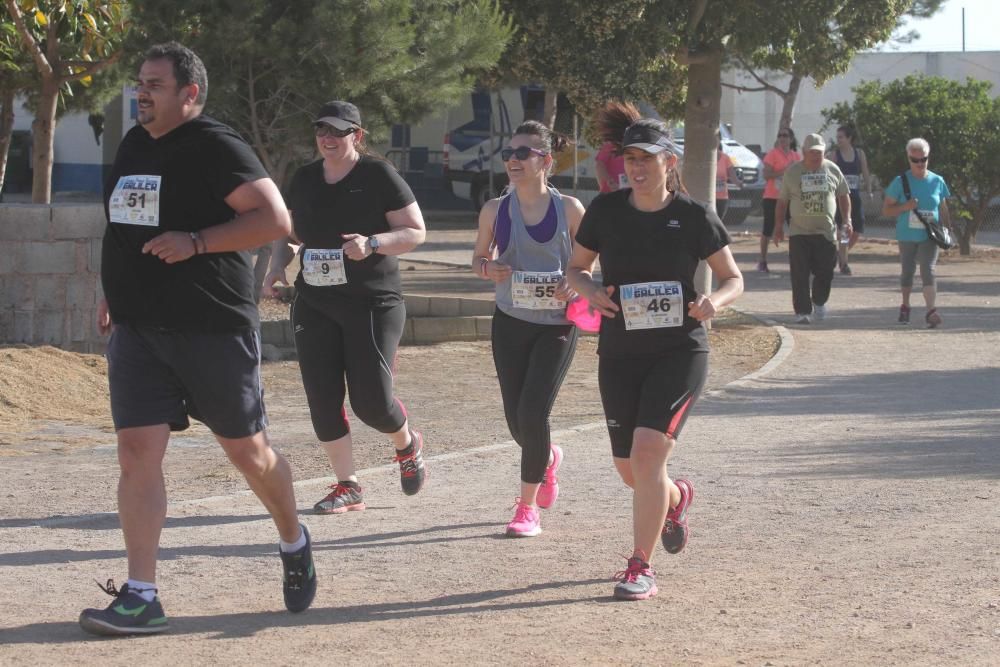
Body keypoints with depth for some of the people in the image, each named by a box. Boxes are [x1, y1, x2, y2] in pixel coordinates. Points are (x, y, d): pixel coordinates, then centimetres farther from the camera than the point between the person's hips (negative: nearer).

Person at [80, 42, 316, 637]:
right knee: (138, 451, -6)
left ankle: (295, 543, 35)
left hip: (214, 329, -6)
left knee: (247, 449, 7)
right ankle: (142, 598, -7)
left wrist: (196, 242, -24)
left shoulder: (217, 148, -11)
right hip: (138, 330, 6)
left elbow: (275, 219, -18)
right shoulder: (134, 145, 12)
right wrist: (115, 293, 21)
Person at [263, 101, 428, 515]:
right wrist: (277, 266, 1)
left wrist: (372, 243, -22)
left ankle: (407, 446, 26)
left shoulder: (378, 175, -6)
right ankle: (348, 487, 11)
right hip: (315, 305, 5)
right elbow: (288, 234, 21)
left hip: (372, 304, -5)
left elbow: (416, 232, -6)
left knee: (371, 400, -8)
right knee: (322, 399, -1)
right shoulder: (304, 180, 10)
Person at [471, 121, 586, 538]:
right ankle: (547, 459, 44)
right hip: (510, 322, 3)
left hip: (557, 324, -3)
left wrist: (576, 283, -16)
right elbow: (479, 257, 12)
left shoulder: (569, 209, -5)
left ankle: (528, 507, 0)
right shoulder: (495, 211, 0)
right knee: (516, 420, 7)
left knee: (532, 413, -13)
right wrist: (488, 270, -11)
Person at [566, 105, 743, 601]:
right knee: (628, 469, 9)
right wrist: (590, 291, -12)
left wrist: (714, 301, -20)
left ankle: (641, 566, -9)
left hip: (679, 351, -4)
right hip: (620, 355, 4)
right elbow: (576, 267, 11)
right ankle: (675, 499, 46)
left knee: (647, 450, -20)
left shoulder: (694, 217, -6)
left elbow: (733, 278, 2)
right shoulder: (605, 211, -1)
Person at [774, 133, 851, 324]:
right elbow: (782, 201, 8)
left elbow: (843, 196, 15)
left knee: (825, 271, 0)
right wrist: (778, 226, 5)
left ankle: (819, 302, 27)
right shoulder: (792, 172, 3)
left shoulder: (832, 170, 6)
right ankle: (802, 311, 0)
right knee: (800, 275, -5)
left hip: (826, 231, 1)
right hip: (799, 231, -1)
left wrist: (847, 220, 5)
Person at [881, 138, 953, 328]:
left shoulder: (937, 181, 4)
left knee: (928, 271, -15)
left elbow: (943, 209, 14)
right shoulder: (900, 182, -3)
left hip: (929, 236, 0)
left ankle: (931, 311, -22)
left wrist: (948, 229, 3)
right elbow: (886, 210, -1)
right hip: (907, 236, 1)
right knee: (907, 271, 13)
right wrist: (905, 207, -18)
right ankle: (905, 307, 34)